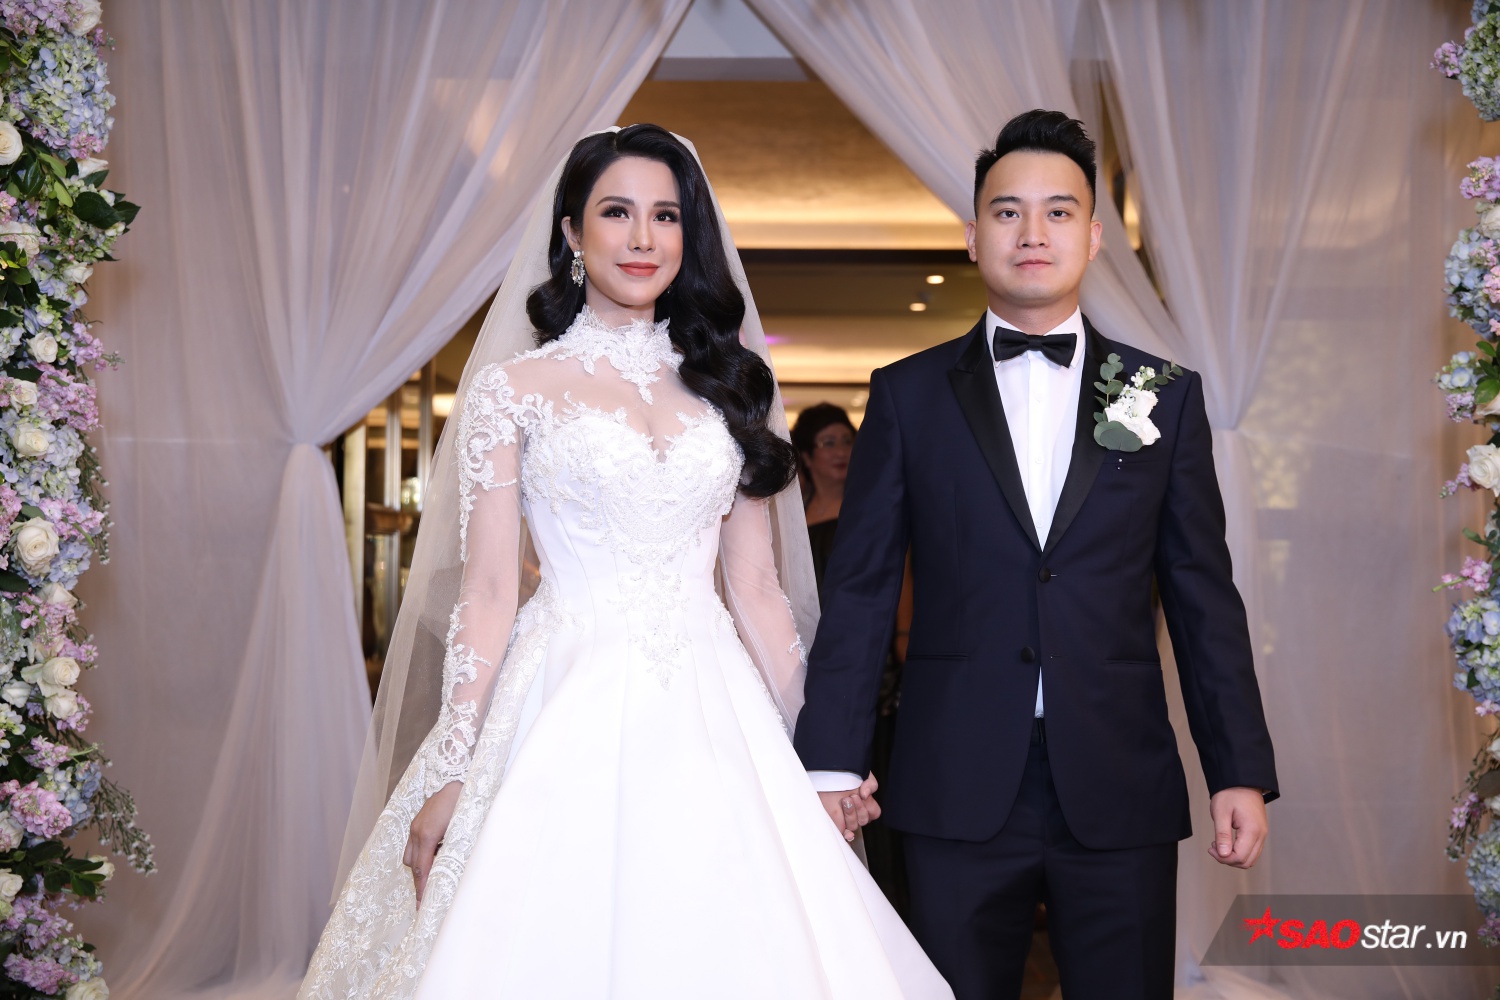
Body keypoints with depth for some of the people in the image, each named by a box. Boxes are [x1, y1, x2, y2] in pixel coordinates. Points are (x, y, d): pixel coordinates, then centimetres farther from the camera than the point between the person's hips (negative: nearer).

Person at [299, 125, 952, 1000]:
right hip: (569, 717, -3)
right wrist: (449, 775, -6)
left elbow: (757, 591, 12)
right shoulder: (515, 390, 2)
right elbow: (487, 595, -1)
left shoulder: (731, 388, 12)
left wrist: (816, 752, 8)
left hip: (711, 723, 3)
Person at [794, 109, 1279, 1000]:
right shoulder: (908, 396, 5)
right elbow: (860, 590, 3)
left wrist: (1242, 770, 2)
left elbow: (1205, 595, 7)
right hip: (958, 792, 0)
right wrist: (833, 761, -2)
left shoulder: (1168, 395, 7)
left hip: (1122, 792, 1)